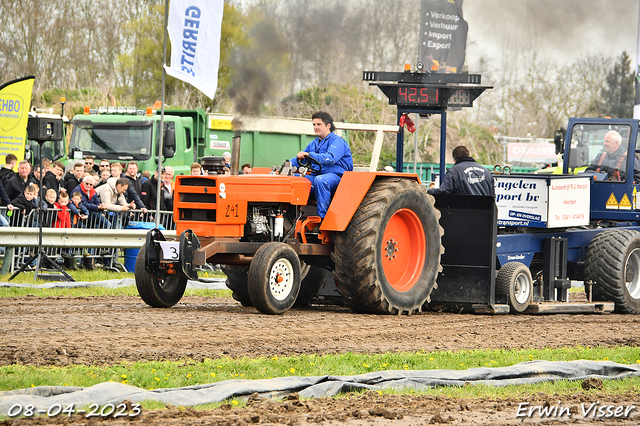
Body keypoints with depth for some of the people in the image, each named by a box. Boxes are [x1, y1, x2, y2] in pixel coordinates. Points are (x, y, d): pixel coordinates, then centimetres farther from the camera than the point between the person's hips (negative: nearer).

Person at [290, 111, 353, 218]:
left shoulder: (336, 141, -3)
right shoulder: (314, 143, 23)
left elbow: (331, 158, -23)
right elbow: (299, 159, 27)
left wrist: (309, 155, -34)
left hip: (337, 176, -7)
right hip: (317, 175, 7)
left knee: (320, 180, -40)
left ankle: (323, 217, -39)